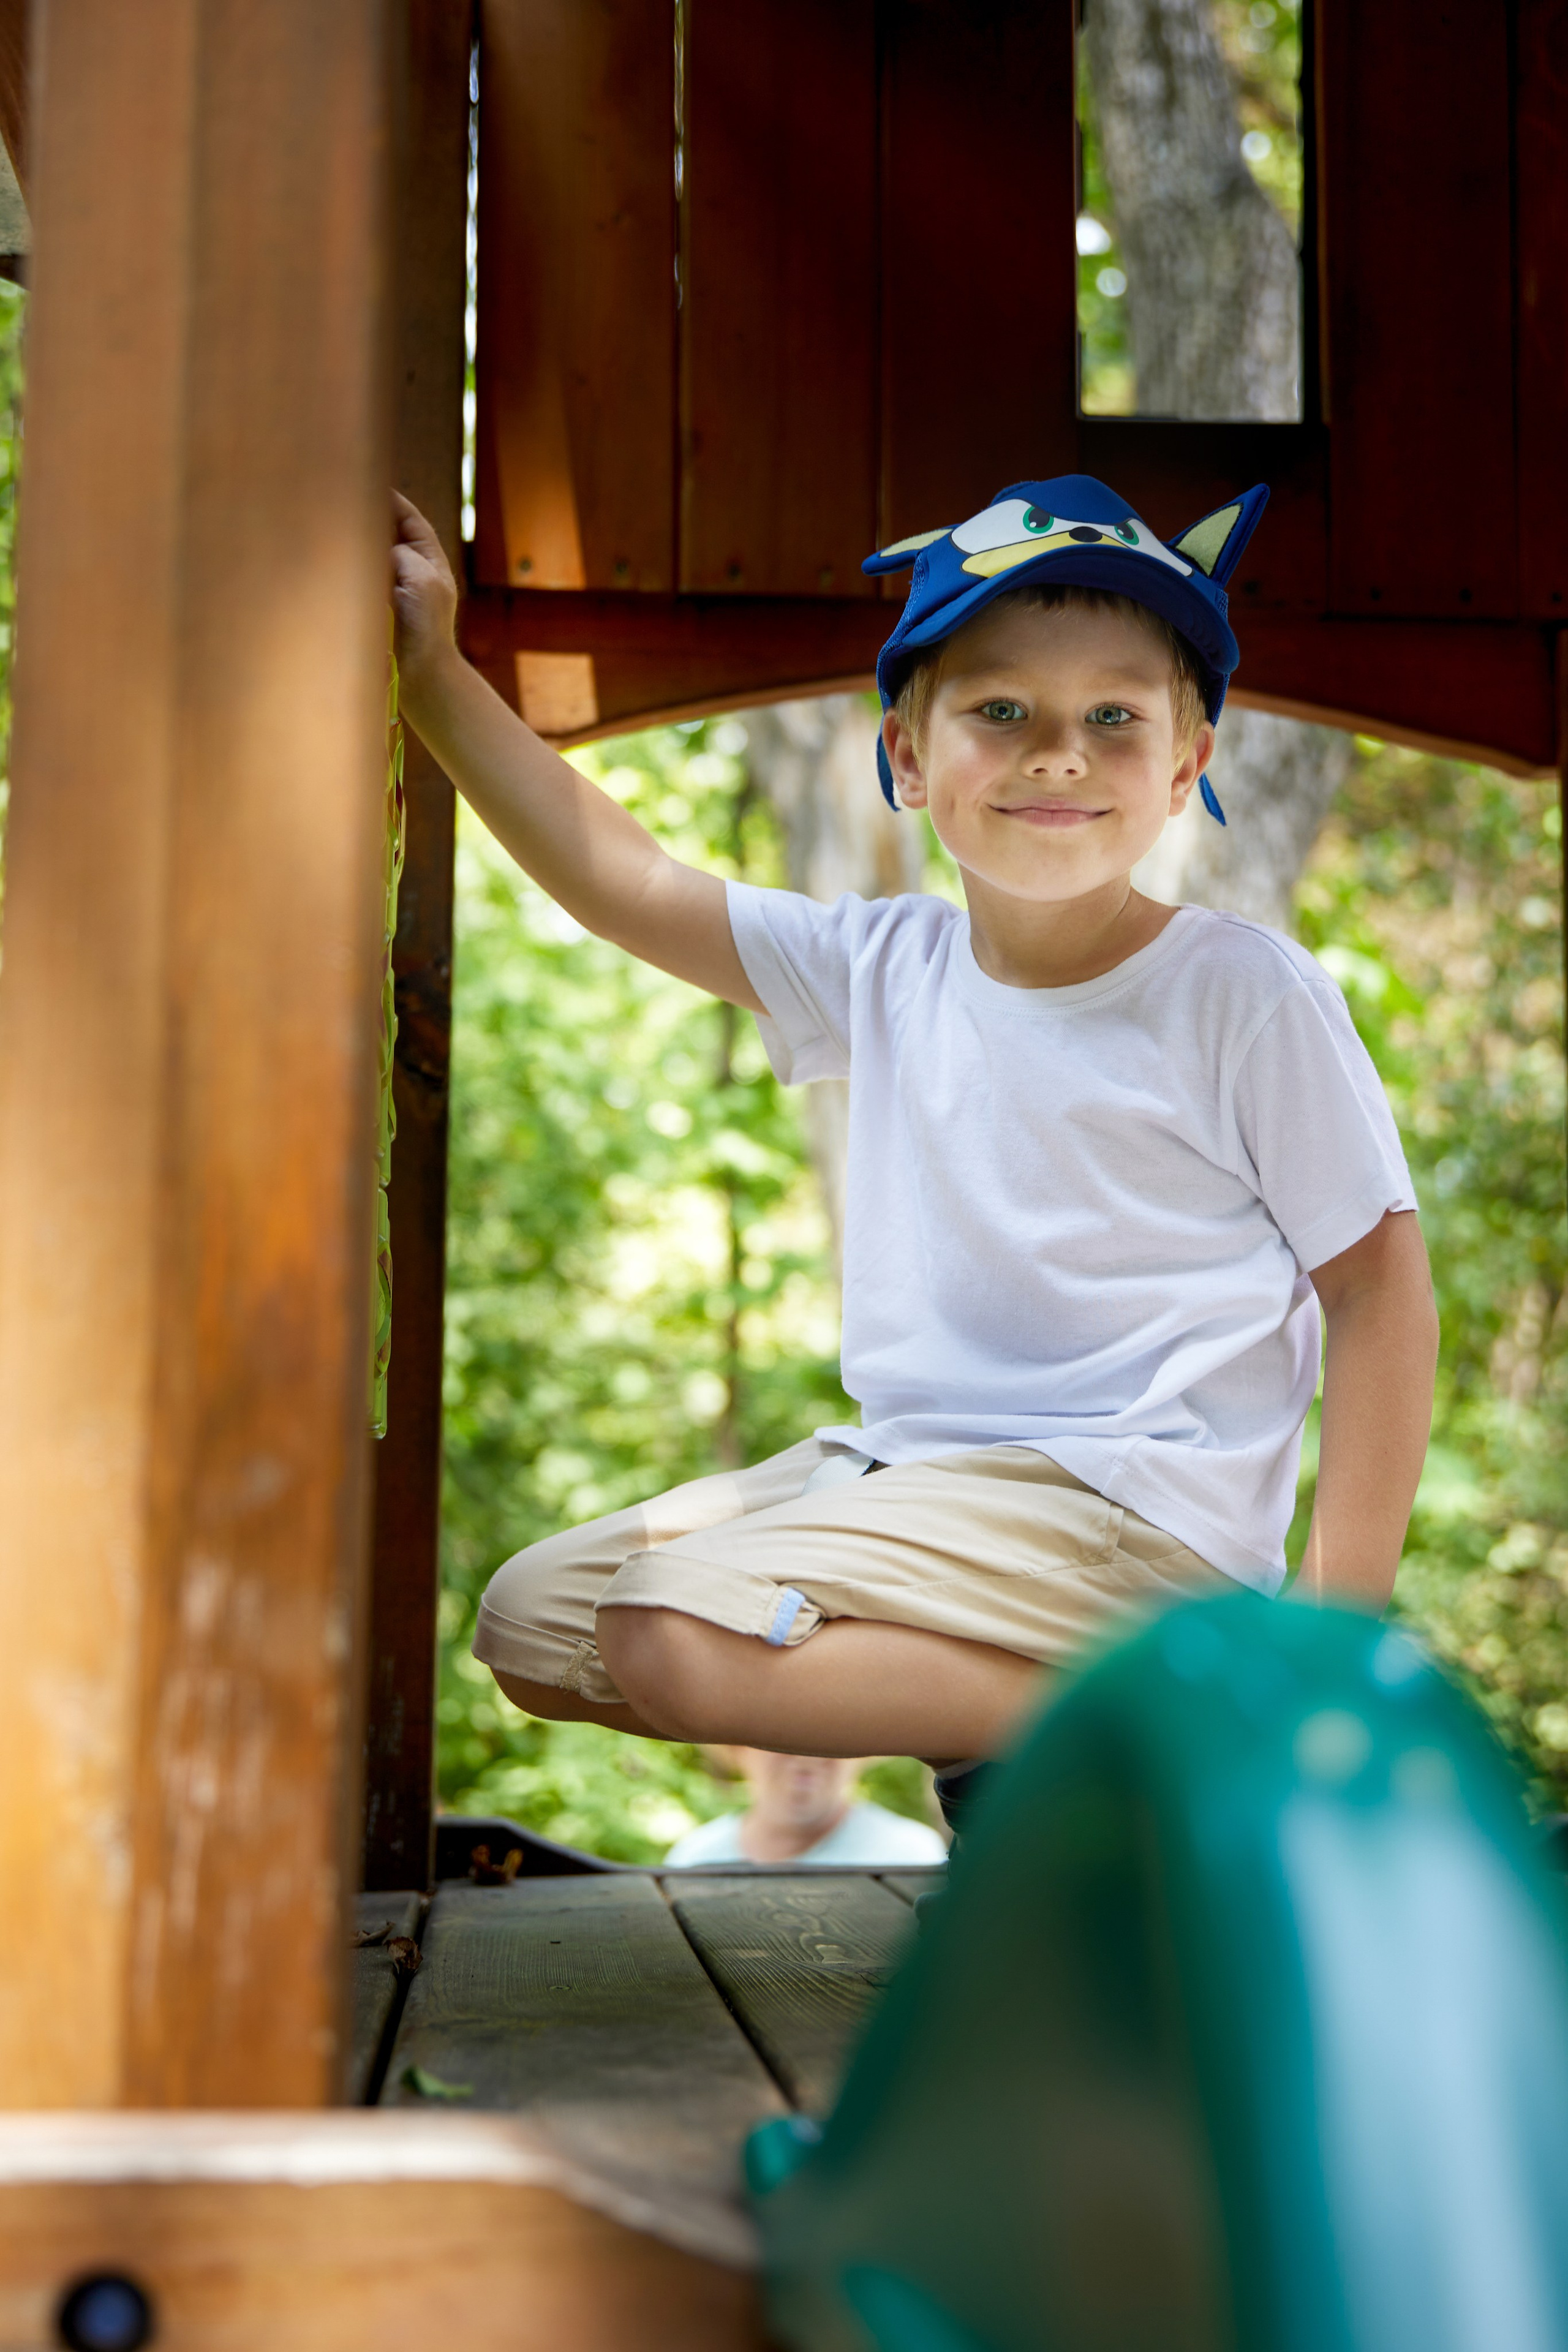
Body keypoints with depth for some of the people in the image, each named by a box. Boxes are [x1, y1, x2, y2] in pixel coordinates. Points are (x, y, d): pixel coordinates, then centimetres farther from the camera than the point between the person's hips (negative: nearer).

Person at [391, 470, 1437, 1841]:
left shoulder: (1247, 994, -9)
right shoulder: (885, 973, 5)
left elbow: (1381, 1287, -7)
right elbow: (615, 875, 8)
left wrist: (1337, 1624, -12)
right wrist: (438, 676, 3)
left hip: (1132, 1507, -7)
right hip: (901, 1470, 8)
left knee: (679, 1636, -23)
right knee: (532, 1625, 7)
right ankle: (969, 1696, 1)